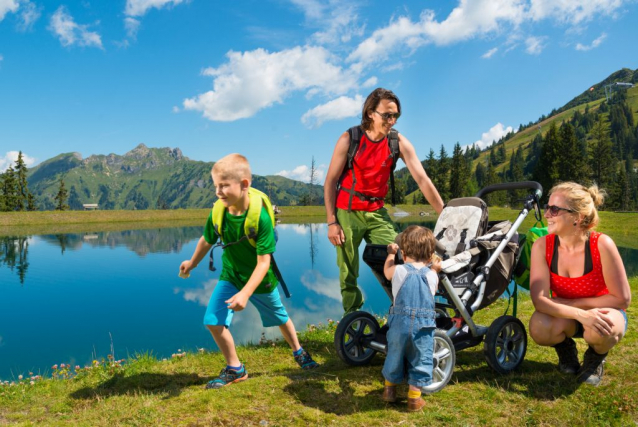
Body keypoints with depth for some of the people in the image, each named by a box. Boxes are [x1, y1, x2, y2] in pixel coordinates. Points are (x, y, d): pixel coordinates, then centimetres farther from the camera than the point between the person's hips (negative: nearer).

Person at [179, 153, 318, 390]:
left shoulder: (261, 217, -31)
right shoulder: (218, 213, -18)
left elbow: (263, 262, -29)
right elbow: (207, 240, 4)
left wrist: (245, 294, -36)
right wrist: (192, 263, 20)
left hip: (260, 281, -3)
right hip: (230, 277, 3)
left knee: (280, 318, 17)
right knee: (213, 321, -10)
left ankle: (298, 352, 46)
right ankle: (235, 368, 12)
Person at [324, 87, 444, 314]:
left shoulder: (399, 142, -6)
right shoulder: (349, 139, -10)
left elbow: (422, 179, -9)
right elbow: (330, 181, -7)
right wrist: (331, 222, -11)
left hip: (376, 212, 2)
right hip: (347, 212, -2)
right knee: (348, 273, 5)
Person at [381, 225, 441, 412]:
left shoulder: (398, 271, -3)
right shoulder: (432, 275, -1)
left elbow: (386, 270, 20)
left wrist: (391, 253, 36)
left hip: (399, 323, 1)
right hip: (424, 326, 0)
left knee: (395, 355, 19)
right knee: (420, 360, 13)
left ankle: (390, 389, 37)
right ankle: (414, 397, 18)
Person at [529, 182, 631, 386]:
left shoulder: (602, 245, -25)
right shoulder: (542, 246, -19)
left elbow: (622, 299, -17)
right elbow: (539, 299, -25)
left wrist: (572, 303, -17)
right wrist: (580, 314, -39)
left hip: (602, 312, -2)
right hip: (565, 316, 2)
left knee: (598, 331, -37)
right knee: (539, 328, -31)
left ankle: (596, 358, 4)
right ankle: (565, 348, 8)